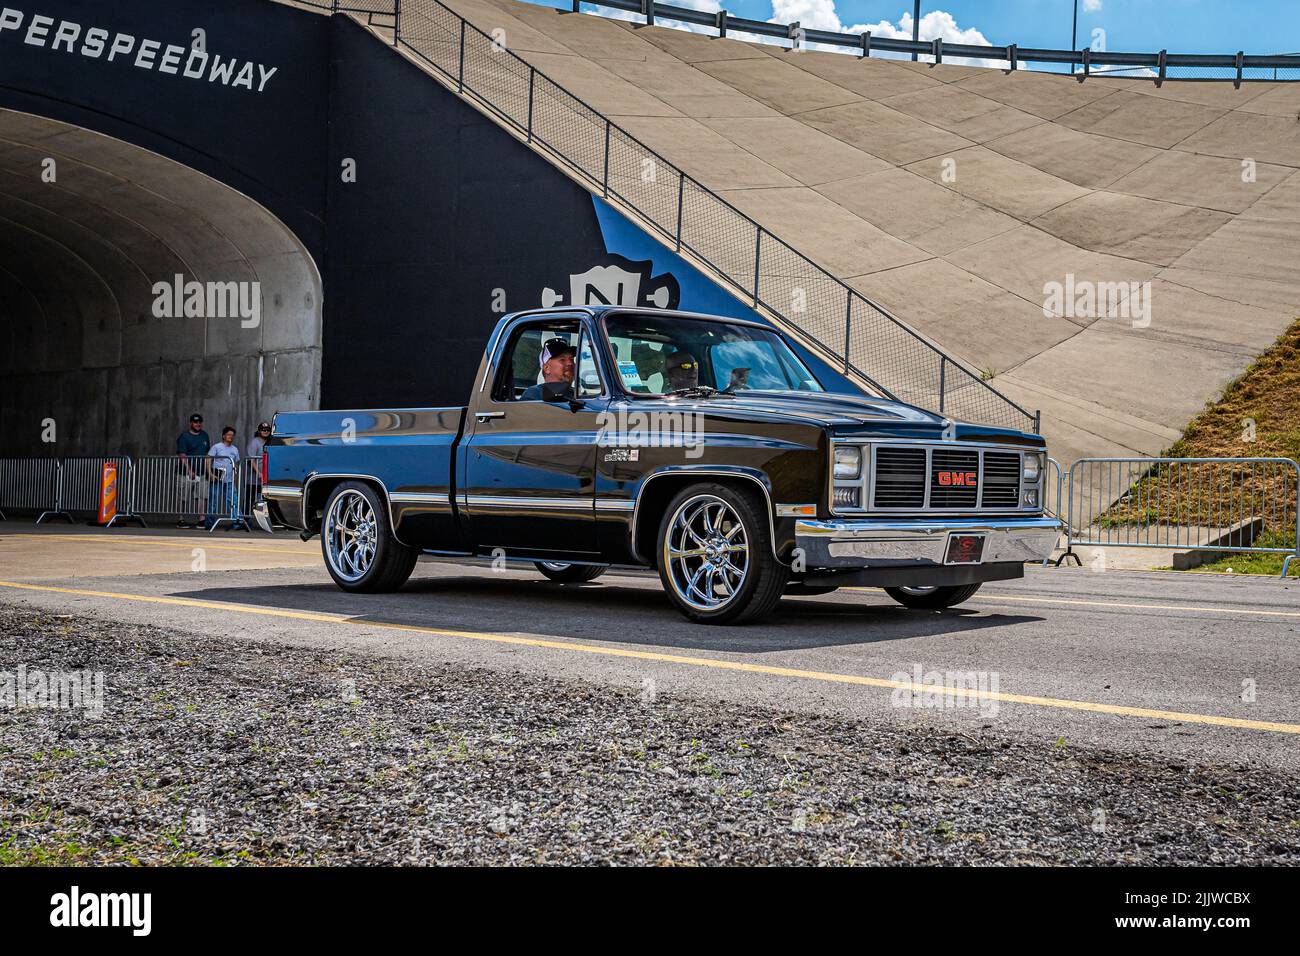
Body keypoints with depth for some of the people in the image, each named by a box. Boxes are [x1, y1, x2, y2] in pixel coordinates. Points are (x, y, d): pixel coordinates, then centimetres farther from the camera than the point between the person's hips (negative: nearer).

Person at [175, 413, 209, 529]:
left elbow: (208, 453, 21)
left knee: (201, 496, -4)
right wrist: (189, 471, -20)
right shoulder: (184, 436, -4)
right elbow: (182, 456, -11)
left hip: (201, 473, 5)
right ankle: (180, 520, 9)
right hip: (187, 473, -5)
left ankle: (201, 519, -6)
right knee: (184, 498, 1)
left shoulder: (204, 435, 15)